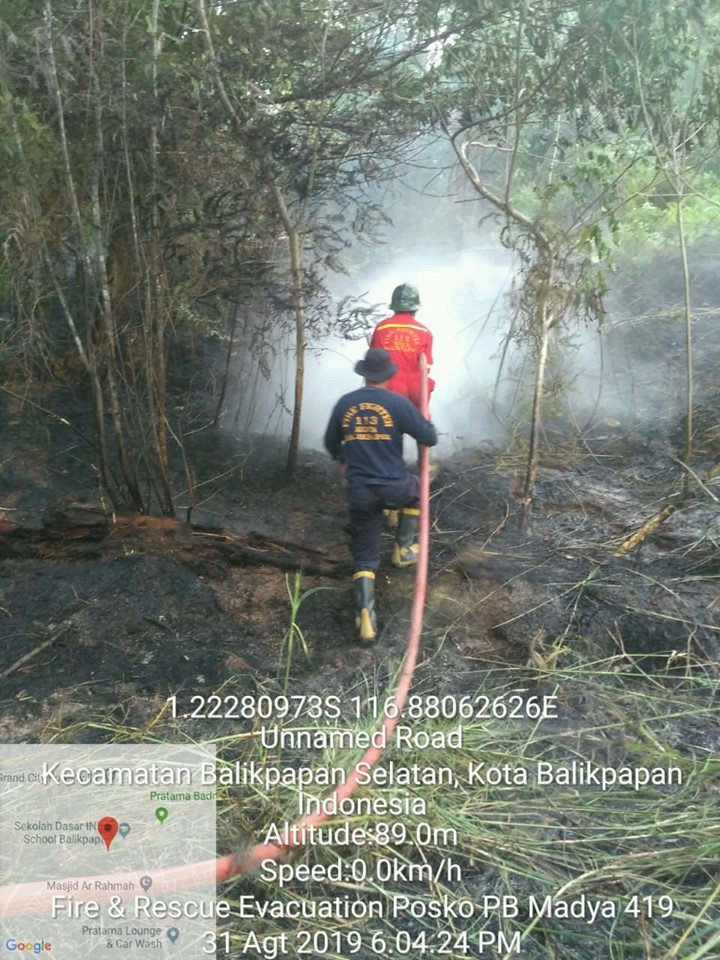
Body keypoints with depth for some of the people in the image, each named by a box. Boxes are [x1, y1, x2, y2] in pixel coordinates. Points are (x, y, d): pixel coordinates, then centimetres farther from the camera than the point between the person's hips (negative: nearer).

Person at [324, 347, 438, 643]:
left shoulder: (344, 403, 4)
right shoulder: (398, 403, -7)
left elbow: (331, 445, 17)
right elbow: (430, 439, -4)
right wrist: (426, 421, 19)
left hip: (359, 492, 2)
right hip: (394, 488, -2)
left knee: (365, 559, 10)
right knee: (415, 488, 36)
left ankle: (365, 618, -4)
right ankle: (405, 548, 33)